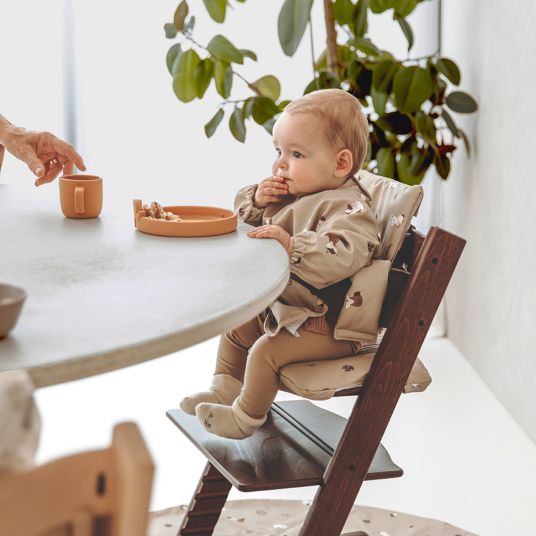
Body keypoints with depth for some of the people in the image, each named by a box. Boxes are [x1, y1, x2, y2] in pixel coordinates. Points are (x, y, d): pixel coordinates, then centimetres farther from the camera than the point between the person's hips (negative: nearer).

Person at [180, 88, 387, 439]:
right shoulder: (292, 194, 6)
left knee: (266, 351, -20)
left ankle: (246, 417, 1)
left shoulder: (348, 208, -23)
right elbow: (245, 213, 19)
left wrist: (291, 243, -45)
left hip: (326, 326, -10)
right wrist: (258, 198, -5)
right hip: (282, 305, 10)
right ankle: (225, 390, 33)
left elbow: (342, 255, -42)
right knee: (236, 327, 18)